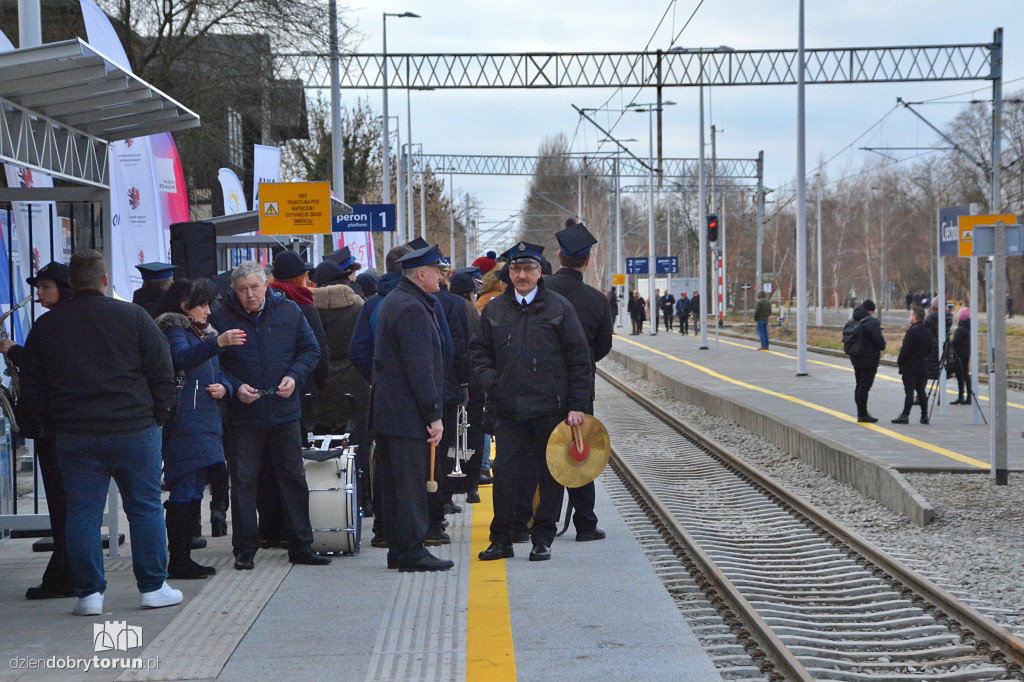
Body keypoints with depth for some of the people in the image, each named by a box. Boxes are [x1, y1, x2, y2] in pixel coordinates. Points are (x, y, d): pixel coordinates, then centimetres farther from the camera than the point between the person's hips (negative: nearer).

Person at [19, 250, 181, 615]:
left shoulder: (45, 326, 5)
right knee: (145, 508, 7)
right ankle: (153, 587, 10)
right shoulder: (133, 317, -3)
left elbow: (31, 388, 8)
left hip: (74, 435, 2)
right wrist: (157, 414, 9)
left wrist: (50, 423, 17)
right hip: (134, 430, -2)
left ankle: (88, 592, 6)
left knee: (82, 513, 6)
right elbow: (162, 372, -2)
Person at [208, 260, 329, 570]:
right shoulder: (221, 318, -4)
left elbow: (310, 350, 9)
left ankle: (301, 547, 17)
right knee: (243, 482, 2)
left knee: (294, 480, 8)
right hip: (242, 415, -2)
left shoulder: (289, 312, 3)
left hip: (284, 413, 2)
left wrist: (294, 376, -8)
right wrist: (235, 387, -16)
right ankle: (244, 550, 11)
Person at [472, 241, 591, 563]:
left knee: (550, 475, 3)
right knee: (504, 473, -2)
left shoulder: (559, 307, 2)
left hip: (551, 408, -2)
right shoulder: (494, 310, 9)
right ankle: (501, 540, 9)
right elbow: (479, 351, 18)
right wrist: (491, 380, -2)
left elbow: (579, 358, 1)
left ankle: (542, 539, 15)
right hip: (509, 410, 2)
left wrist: (577, 406, -4)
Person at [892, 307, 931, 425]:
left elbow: (905, 349, -17)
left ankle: (905, 415, -7)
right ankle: (924, 416, 10)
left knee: (909, 391, -7)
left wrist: (900, 362, -7)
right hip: (923, 367, 7)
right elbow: (929, 350, 17)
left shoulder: (912, 331, -15)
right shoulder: (927, 332, 11)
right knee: (921, 391, 10)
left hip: (910, 367, -7)